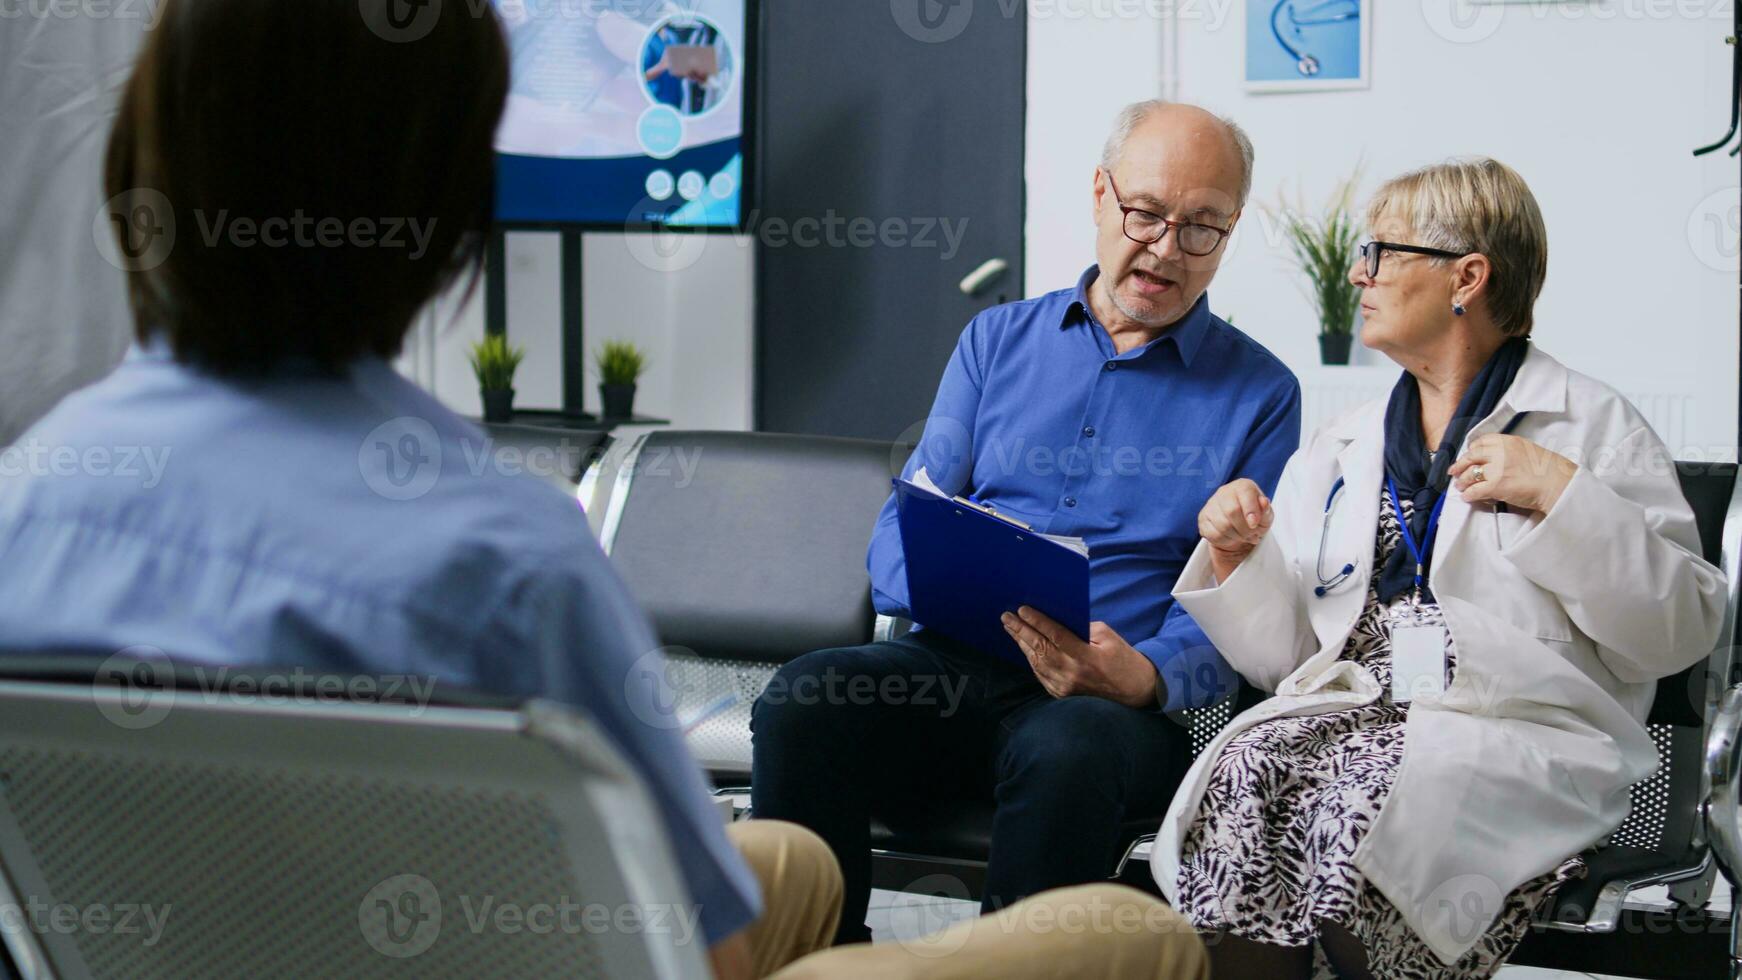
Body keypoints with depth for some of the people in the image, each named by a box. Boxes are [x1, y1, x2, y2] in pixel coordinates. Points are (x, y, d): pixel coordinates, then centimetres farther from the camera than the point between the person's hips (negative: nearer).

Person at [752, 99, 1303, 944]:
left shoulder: (1259, 393, 11)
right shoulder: (998, 341, 19)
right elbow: (900, 535, 13)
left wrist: (1146, 676, -19)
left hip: (1121, 704, -2)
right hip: (952, 669, 3)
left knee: (1068, 750, -38)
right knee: (802, 702, -28)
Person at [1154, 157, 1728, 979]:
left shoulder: (1590, 425, 10)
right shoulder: (1336, 450, 25)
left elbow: (1682, 630, 0)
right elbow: (1283, 655, 22)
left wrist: (1560, 497, -8)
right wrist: (1238, 561, 3)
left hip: (1516, 728, -4)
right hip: (1342, 712, 4)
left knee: (1365, 800, -35)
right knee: (1242, 775, -31)